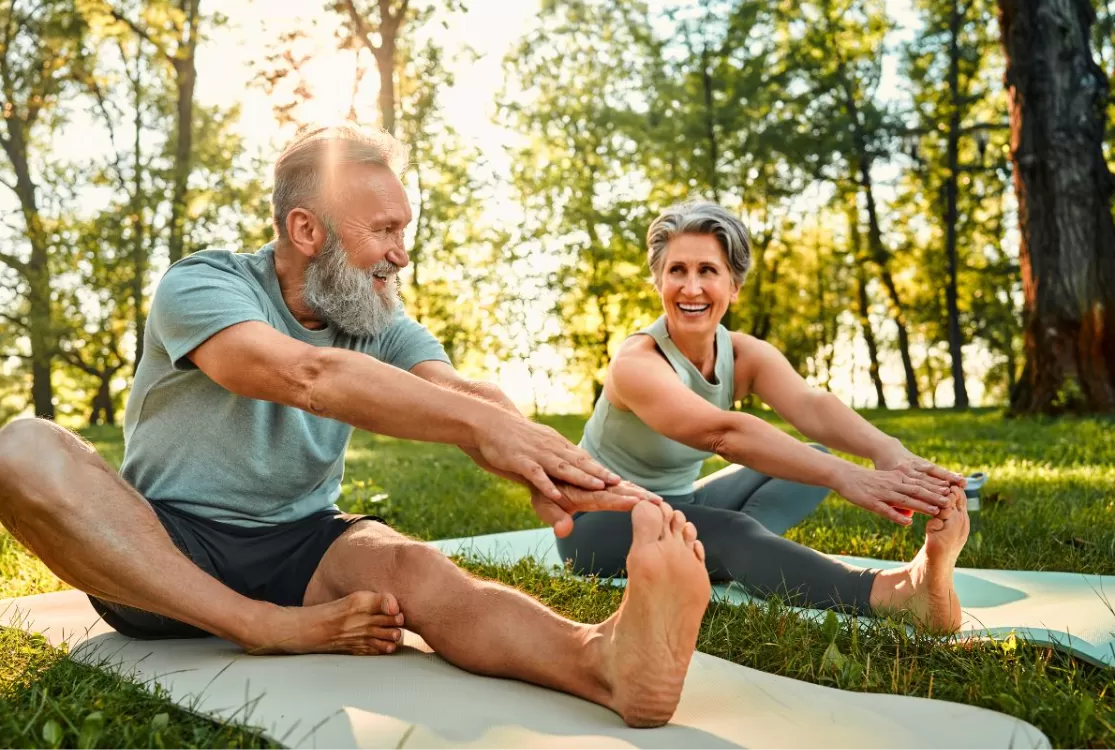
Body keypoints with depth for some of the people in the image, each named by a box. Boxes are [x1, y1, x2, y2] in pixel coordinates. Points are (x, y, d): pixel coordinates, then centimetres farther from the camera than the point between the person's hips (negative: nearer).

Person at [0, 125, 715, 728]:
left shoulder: (382, 322, 3)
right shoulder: (201, 287, -12)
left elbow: (461, 394, -17)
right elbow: (306, 376, -32)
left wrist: (541, 463, -39)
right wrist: (478, 419, -41)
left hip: (301, 544, 2)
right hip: (159, 546, -2)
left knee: (414, 569, -30)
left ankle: (604, 656, -56)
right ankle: (272, 629, -29)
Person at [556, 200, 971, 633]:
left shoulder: (747, 356, -8)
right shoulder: (637, 362, -27)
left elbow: (811, 405, -29)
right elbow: (724, 434, -46)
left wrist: (887, 451, -50)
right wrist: (842, 475, -57)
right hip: (600, 521, -7)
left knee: (814, 457, -6)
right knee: (729, 532, -37)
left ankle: (721, 557, -27)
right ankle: (902, 593, -52)